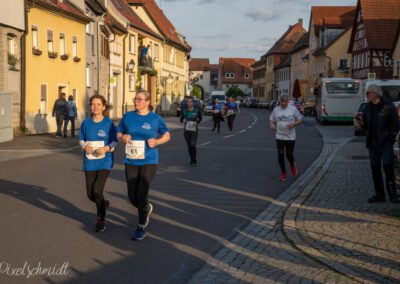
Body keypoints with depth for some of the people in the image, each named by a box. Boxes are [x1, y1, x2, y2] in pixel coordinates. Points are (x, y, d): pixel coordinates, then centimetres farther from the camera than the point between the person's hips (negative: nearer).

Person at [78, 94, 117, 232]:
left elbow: (114, 142, -2)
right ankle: (104, 203, 42)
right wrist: (85, 146, -12)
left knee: (97, 191, -15)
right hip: (89, 163, 4)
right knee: (90, 194, 7)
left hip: (105, 162, -4)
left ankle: (101, 220, 6)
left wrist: (106, 148, -21)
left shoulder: (108, 123, -5)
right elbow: (81, 140, 9)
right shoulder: (86, 123, 3)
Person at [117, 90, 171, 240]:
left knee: (142, 195, -7)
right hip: (131, 161, 3)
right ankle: (147, 208, 41)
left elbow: (167, 135, 9)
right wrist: (122, 137, -10)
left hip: (149, 161, -3)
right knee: (132, 197, 6)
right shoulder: (127, 116, 3)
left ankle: (141, 227, 11)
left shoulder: (155, 118, -2)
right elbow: (119, 133, 13)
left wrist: (157, 141, -11)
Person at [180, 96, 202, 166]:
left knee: (193, 145, -15)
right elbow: (181, 119, 4)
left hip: (194, 130, -2)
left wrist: (197, 122, -4)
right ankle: (192, 160, 25)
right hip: (186, 130, 2)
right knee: (189, 146, 8)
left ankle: (194, 160, 0)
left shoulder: (197, 110, -5)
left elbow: (200, 117, 13)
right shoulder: (184, 110, -3)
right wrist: (183, 120, -19)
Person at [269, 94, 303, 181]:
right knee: (280, 155, 0)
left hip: (290, 137, -2)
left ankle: (292, 166, 38)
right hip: (279, 137, 2)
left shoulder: (293, 109, -4)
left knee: (289, 155, 3)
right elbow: (271, 120, 11)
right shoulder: (276, 109, 2)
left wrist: (293, 124, -18)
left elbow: (300, 119, 1)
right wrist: (272, 125, -11)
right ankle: (283, 173, 17)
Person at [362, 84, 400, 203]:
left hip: (385, 142, -6)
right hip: (373, 142, 6)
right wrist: (360, 123, 3)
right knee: (375, 168, 7)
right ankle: (379, 195, 15)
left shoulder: (388, 106, -5)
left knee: (388, 166, -9)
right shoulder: (368, 107, 12)